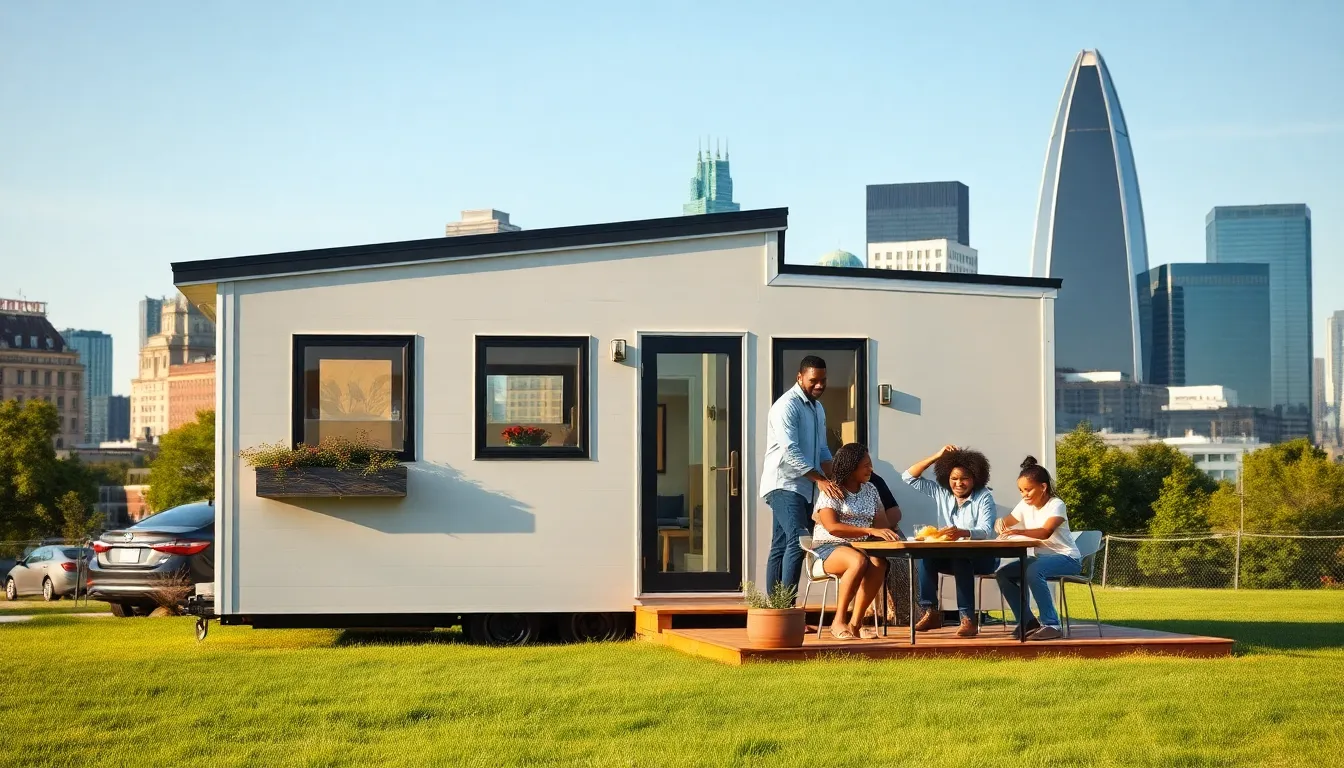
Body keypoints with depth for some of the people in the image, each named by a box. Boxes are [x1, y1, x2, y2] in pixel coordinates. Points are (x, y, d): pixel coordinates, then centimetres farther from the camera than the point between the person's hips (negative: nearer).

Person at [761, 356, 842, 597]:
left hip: (805, 487, 9)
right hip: (784, 485, -9)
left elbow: (822, 450, 22)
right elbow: (789, 451, -21)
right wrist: (820, 480, -26)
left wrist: (831, 479, 4)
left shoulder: (817, 408, 17)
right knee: (798, 540, -20)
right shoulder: (787, 405, -12)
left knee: (781, 546, 8)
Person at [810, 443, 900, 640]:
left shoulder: (870, 490, 15)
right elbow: (832, 527, -19)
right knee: (859, 561, -38)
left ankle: (855, 623, -28)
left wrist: (887, 534, -14)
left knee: (879, 563, -31)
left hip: (861, 547, 5)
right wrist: (870, 531, -28)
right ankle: (839, 622, -27)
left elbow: (882, 523, 13)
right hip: (829, 547, -5)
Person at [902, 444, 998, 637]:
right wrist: (937, 456, -2)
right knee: (926, 555, -27)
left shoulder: (984, 497, -7)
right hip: (950, 556, 4)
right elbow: (909, 477, 6)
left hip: (982, 556, -4)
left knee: (960, 559, -37)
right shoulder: (940, 493, 7)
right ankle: (931, 612, -20)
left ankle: (968, 619, -37)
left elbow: (986, 530, -24)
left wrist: (962, 532, -46)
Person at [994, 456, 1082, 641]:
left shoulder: (1056, 505, -16)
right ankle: (1028, 623, 1)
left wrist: (1019, 531, -50)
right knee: (1003, 574, -8)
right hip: (1041, 557, 8)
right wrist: (999, 525, -14)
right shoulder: (1025, 506, 4)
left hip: (1067, 559, -8)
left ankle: (1051, 624, -28)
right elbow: (1006, 523, 13)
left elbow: (1045, 532, -34)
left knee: (1033, 571, -36)